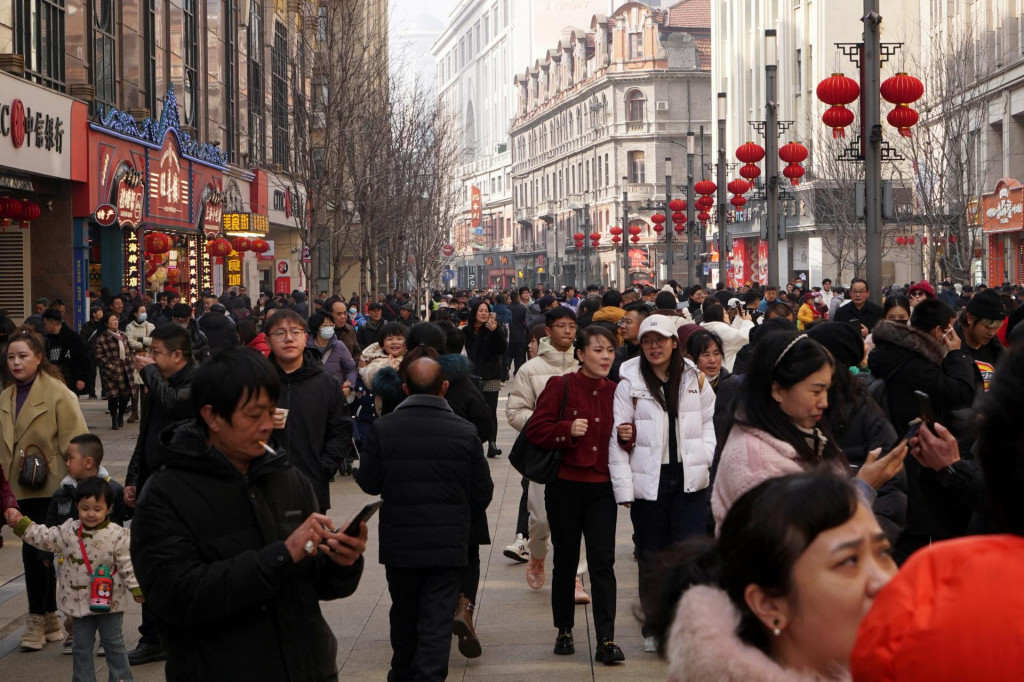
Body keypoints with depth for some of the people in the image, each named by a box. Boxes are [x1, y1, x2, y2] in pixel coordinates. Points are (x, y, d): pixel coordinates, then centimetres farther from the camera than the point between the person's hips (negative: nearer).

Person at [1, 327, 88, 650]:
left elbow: (74, 443, -12)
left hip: (52, 487, -6)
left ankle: (37, 620, 7)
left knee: (34, 552, -7)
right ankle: (50, 620, 21)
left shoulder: (58, 393, -12)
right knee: (41, 552, 11)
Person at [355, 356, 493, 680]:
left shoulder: (382, 429, -10)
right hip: (449, 543, -2)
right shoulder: (465, 432, -9)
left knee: (404, 613, 20)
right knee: (438, 619, 1)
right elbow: (482, 493, -3)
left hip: (399, 542, 2)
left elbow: (368, 482, -4)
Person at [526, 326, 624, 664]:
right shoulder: (560, 387, -4)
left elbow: (622, 438, 18)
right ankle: (564, 631, 25)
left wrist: (628, 437, -4)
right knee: (566, 561, 10)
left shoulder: (615, 392, 7)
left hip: (602, 487, 2)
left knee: (603, 562, -6)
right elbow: (535, 429, -8)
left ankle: (606, 640, -6)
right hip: (565, 487, -2)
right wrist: (567, 430, -22)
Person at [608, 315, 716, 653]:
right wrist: (624, 488, -10)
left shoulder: (695, 379, 6)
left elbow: (709, 422, 14)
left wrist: (704, 457, -4)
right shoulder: (629, 383, -2)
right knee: (651, 558, 8)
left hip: (689, 480, 1)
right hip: (648, 482, -1)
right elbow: (617, 439, -4)